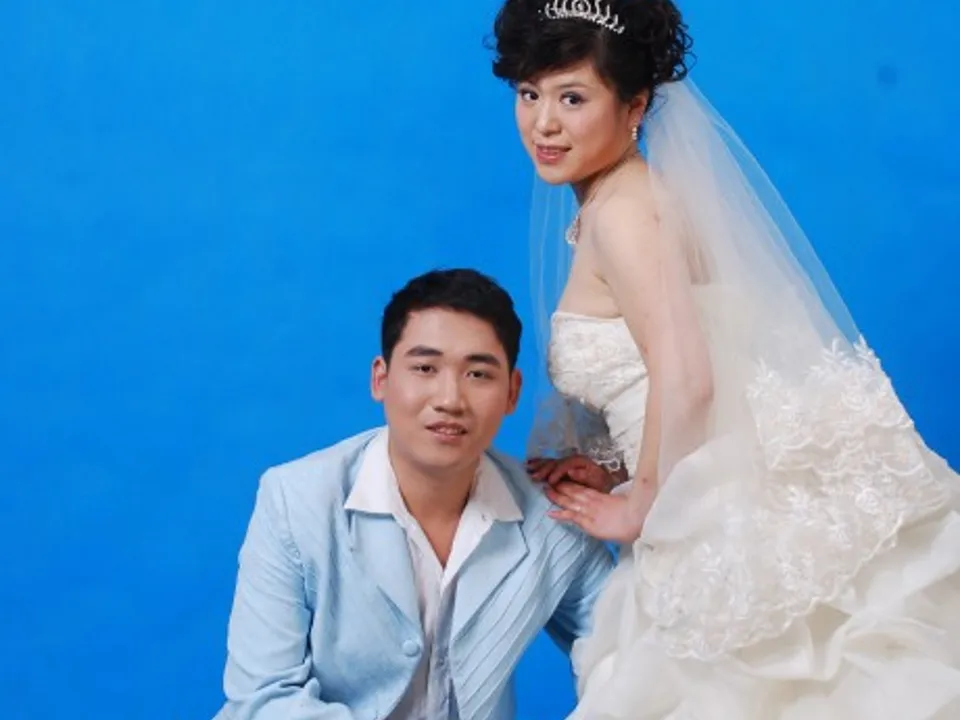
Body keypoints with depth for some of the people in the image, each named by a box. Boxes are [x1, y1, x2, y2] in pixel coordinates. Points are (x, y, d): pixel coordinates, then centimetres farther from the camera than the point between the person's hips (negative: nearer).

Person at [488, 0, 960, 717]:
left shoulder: (620, 210, -13)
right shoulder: (629, 197, 15)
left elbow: (683, 378, -24)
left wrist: (640, 508, -11)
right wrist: (596, 463, 9)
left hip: (742, 516, -9)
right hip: (724, 508, 9)